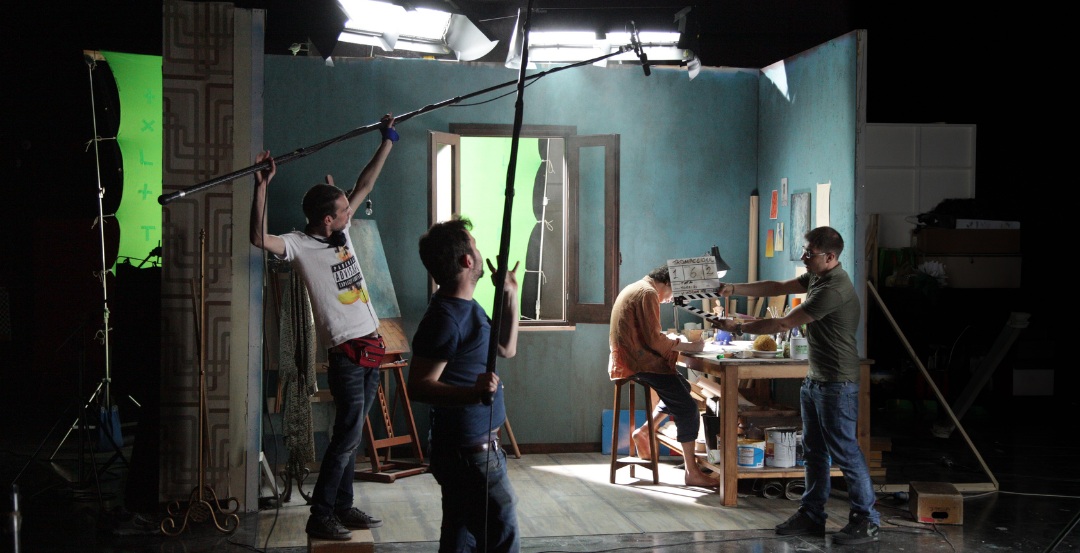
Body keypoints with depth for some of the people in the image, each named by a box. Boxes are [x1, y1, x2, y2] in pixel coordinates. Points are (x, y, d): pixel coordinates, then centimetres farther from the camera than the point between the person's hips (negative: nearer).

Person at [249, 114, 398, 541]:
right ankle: (319, 517, -1)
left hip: (371, 346, 8)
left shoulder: (342, 232, 9)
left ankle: (343, 507, 21)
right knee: (347, 435, -8)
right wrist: (262, 186, -36)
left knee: (351, 435, 13)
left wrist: (387, 142, 18)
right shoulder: (300, 245, -11)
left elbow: (364, 186, 18)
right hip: (345, 353, -8)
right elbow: (260, 239, -30)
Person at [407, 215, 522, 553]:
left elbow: (506, 349, 23)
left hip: (472, 447, 10)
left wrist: (510, 297, 16)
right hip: (469, 451, -10)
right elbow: (419, 386, -25)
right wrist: (473, 393, -39)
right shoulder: (445, 317, -20)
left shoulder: (466, 306, 12)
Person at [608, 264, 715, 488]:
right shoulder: (648, 294, -12)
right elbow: (654, 340, -17)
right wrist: (689, 346, -10)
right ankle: (691, 472, -13)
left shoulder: (634, 289, 20)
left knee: (682, 387, 20)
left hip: (627, 358, 10)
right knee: (687, 407, -12)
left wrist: (678, 342, 14)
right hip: (639, 362, -10)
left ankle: (644, 431, 14)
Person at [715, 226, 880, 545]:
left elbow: (783, 324, -21)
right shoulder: (817, 277, 6)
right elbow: (778, 288, 12)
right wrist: (734, 289, 2)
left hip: (837, 384, -10)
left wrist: (739, 327, -11)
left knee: (845, 452, -2)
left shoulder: (834, 290, -25)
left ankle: (867, 522, 8)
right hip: (815, 380, 10)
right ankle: (811, 515, 24)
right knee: (814, 451, 15)